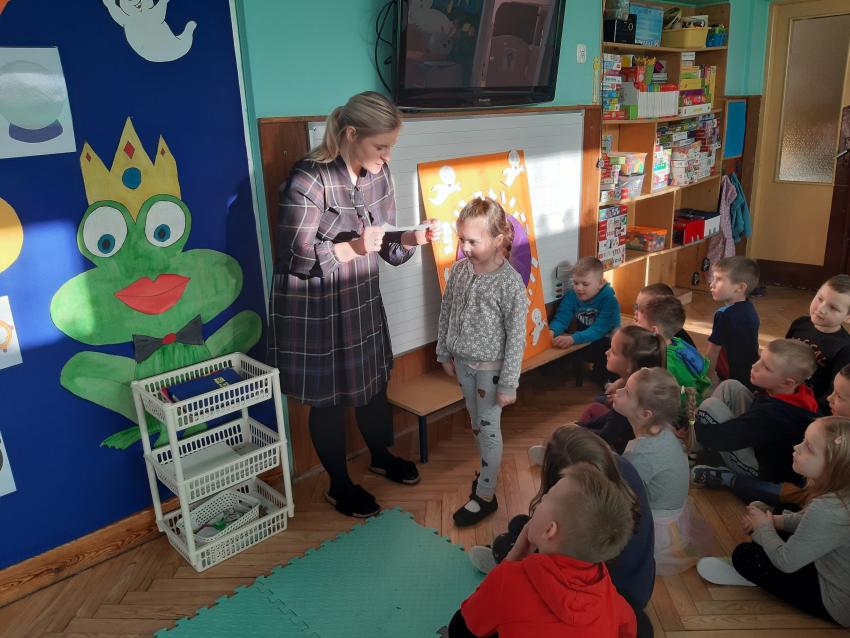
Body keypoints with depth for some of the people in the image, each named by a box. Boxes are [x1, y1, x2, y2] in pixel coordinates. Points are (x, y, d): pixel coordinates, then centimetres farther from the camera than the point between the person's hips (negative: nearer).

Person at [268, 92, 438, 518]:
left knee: (374, 381, 22)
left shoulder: (378, 174, -1)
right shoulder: (308, 180, -24)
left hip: (362, 300, 7)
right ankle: (339, 486, 33)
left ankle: (381, 457, 49)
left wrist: (411, 239, -14)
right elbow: (294, 259, -22)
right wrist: (352, 248, -31)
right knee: (329, 398, 10)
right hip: (314, 309, -7)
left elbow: (382, 245, 6)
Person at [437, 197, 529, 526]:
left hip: (491, 366, -5)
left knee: (489, 428, 8)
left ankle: (486, 496, 22)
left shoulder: (510, 283, -23)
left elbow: (516, 338, -18)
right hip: (463, 361, 6)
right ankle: (488, 470, 44)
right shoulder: (459, 269, -7)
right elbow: (446, 313, 6)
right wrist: (445, 353, 12)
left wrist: (508, 384, -16)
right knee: (476, 422, 22)